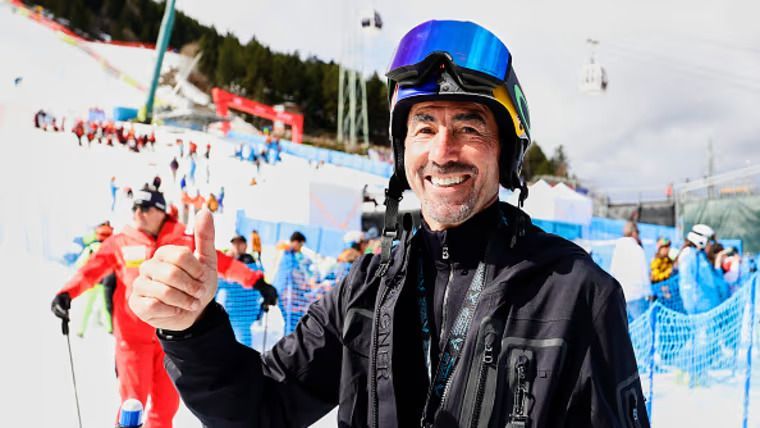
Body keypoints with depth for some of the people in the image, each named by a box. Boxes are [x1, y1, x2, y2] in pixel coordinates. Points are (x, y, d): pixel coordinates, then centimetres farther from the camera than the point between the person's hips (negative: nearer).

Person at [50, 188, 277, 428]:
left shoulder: (183, 243, 1)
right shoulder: (120, 243, 0)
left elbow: (221, 262, 0)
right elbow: (91, 270, -6)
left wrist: (256, 282, -4)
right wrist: (66, 294, -22)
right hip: (133, 335, -1)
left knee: (167, 401, 12)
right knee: (134, 399, 1)